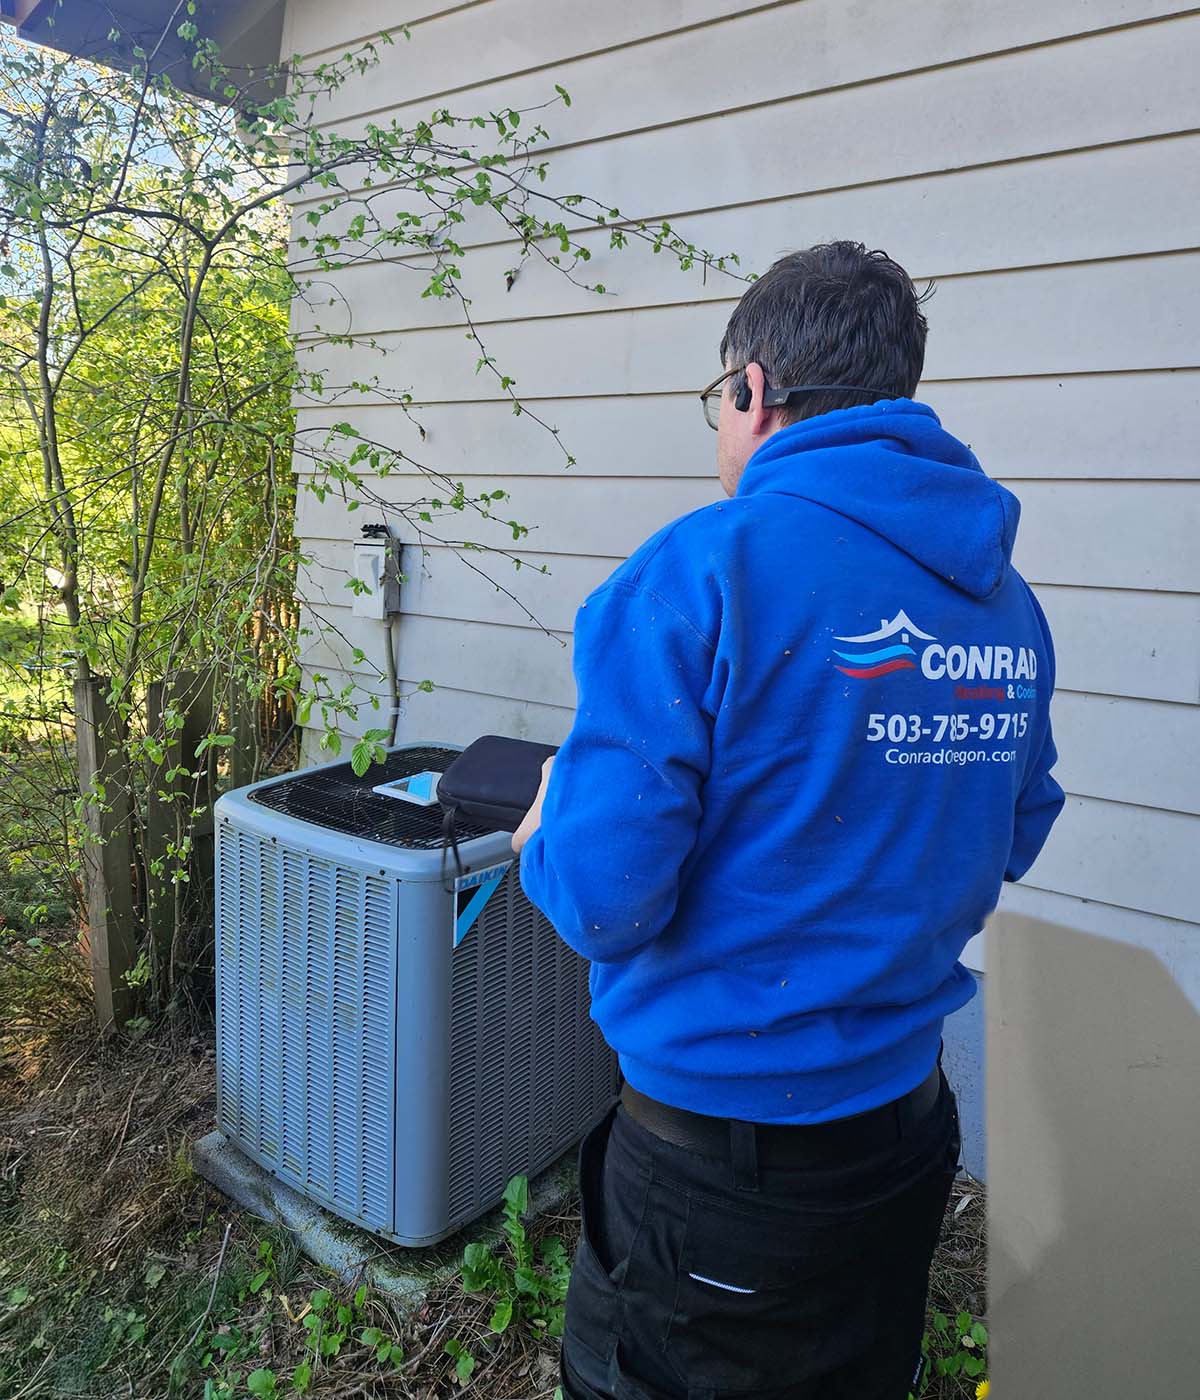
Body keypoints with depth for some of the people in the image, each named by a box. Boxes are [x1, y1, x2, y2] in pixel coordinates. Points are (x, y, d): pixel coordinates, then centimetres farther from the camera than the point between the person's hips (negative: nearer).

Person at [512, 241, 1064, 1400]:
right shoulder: (1007, 598, -1)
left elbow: (603, 896, -23)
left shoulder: (703, 573, -22)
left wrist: (542, 841, -1)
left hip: (721, 1151, -6)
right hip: (908, 1122, 7)